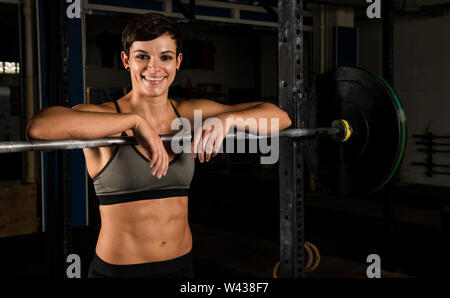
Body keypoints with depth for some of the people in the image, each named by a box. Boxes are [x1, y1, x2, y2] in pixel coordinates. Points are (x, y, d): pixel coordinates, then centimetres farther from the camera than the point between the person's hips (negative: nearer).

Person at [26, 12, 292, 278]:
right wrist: (134, 120, -30)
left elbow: (279, 117, 0)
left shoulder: (191, 114, 0)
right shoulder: (104, 119, -12)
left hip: (181, 266, 4)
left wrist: (227, 118, -19)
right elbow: (38, 126, -33)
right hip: (117, 269, -4)